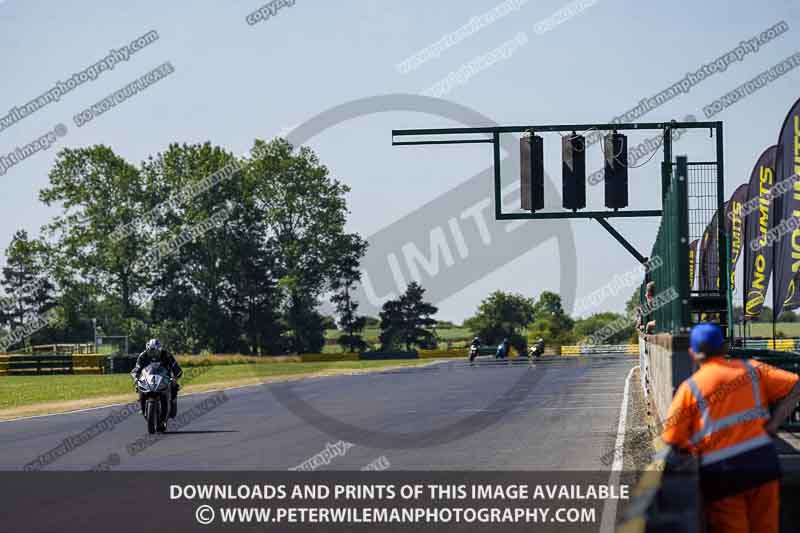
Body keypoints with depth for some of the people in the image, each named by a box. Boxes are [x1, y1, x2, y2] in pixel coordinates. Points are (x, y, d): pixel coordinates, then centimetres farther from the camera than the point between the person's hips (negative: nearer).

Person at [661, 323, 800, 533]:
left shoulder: (690, 388, -3)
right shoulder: (751, 369, 7)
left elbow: (671, 439, -4)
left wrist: (695, 448, 14)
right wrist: (773, 425, 3)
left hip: (722, 474, -3)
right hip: (763, 462, 3)